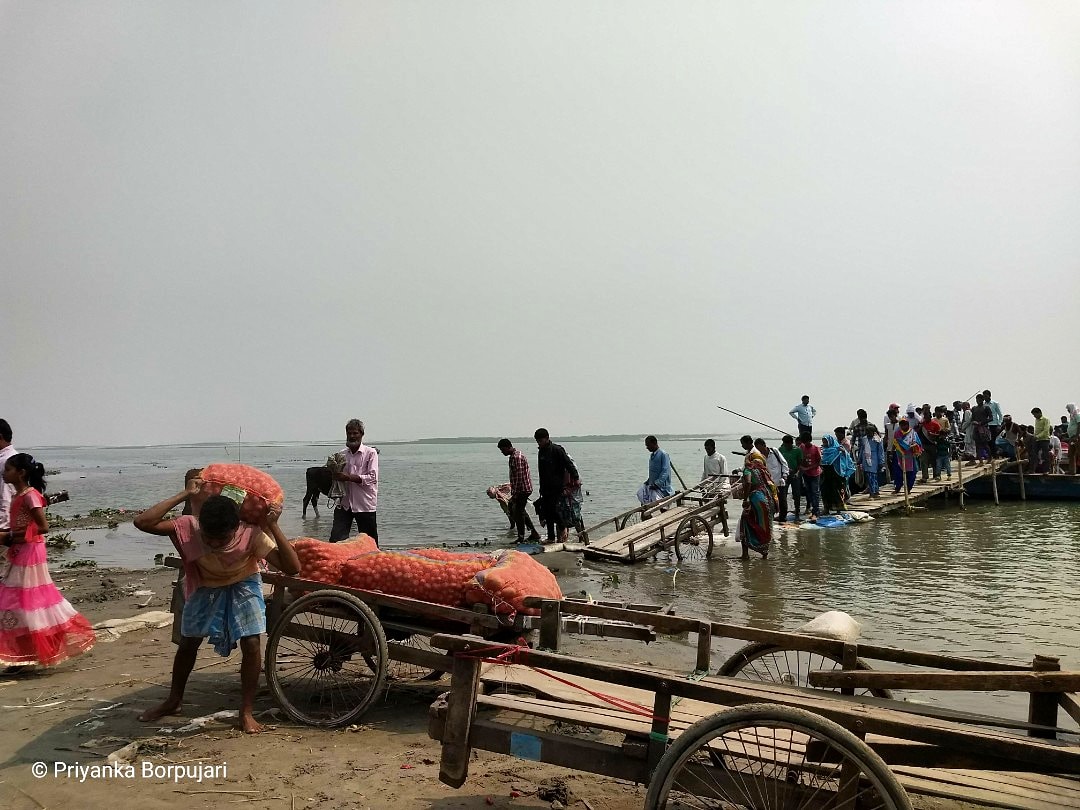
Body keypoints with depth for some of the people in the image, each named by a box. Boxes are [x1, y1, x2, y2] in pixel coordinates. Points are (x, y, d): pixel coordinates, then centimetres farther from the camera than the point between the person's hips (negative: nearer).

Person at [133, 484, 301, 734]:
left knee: (251, 643, -14)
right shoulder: (190, 527, -35)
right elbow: (143, 522, -46)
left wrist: (273, 526, -48)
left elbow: (293, 568, -43)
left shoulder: (252, 534, -38)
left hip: (243, 586, -2)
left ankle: (247, 712, 2)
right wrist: (185, 495, -46)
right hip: (205, 587, 2)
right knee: (188, 642, 10)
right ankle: (173, 701, 35)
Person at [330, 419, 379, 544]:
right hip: (344, 503, 4)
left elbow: (372, 477, -14)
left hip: (364, 504, -4)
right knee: (336, 539, -3)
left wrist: (348, 477, -22)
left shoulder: (370, 453, -2)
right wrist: (334, 472, -5)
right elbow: (337, 477, 19)